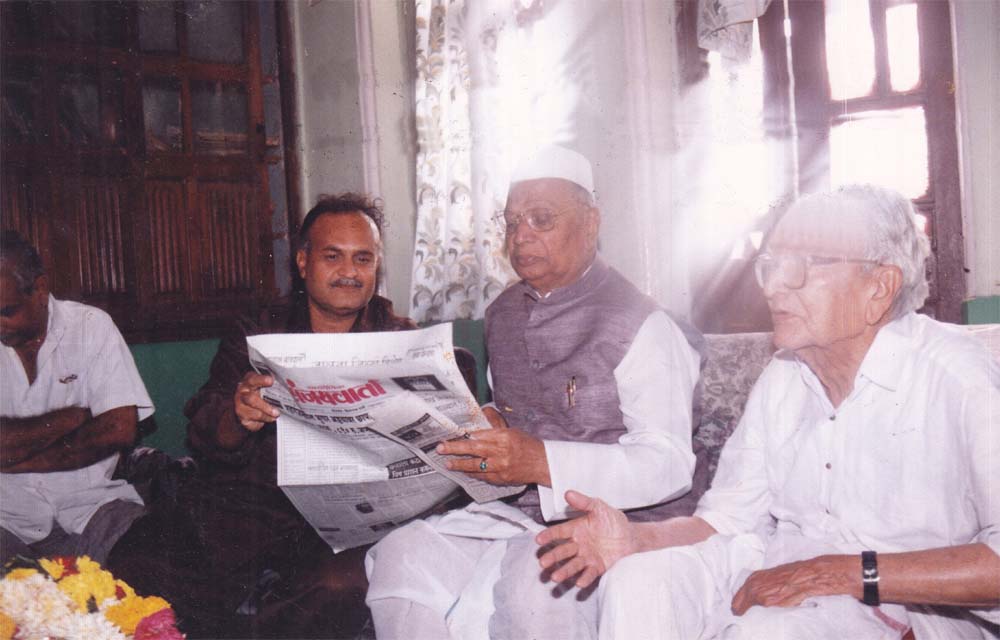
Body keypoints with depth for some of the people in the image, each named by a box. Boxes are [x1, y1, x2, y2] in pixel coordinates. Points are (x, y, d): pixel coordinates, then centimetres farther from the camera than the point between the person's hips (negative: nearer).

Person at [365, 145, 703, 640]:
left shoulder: (639, 325, -7)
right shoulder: (503, 314, 15)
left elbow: (670, 463, -16)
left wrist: (543, 462, -26)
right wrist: (477, 425, 1)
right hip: (512, 510, 6)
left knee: (528, 576, -34)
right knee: (401, 555, -18)